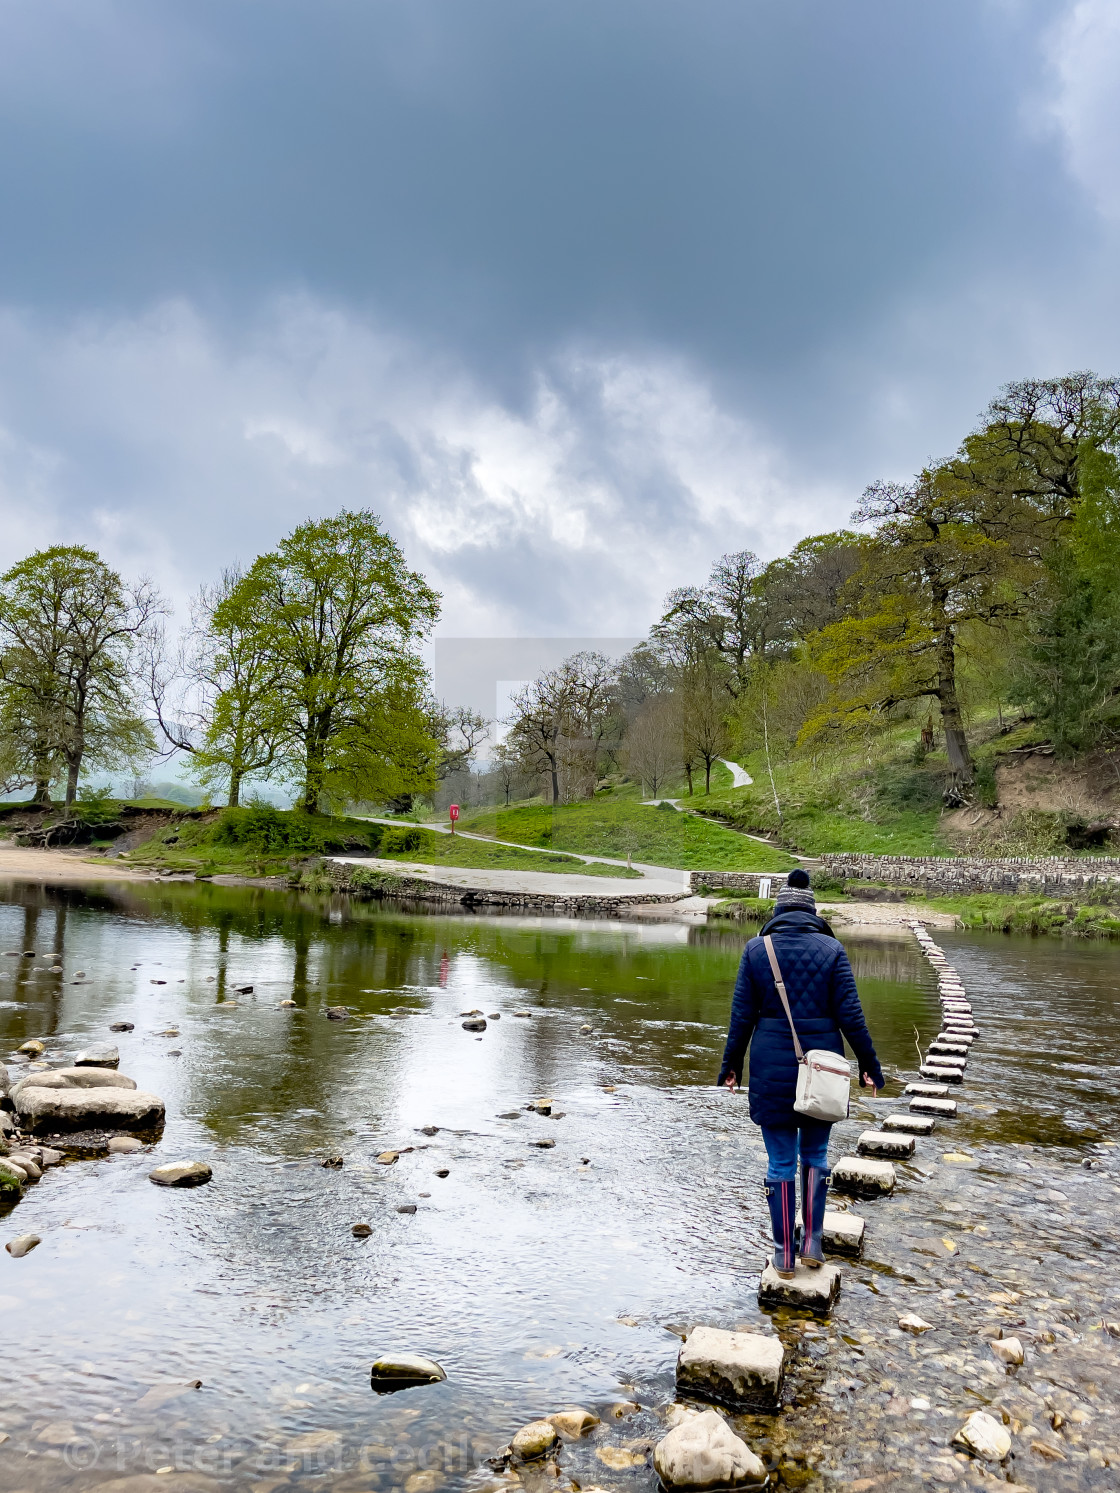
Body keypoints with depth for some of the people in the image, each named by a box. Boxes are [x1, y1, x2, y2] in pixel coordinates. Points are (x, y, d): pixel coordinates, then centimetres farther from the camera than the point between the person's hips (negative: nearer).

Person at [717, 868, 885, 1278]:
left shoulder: (756, 949, -4)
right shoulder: (832, 949, -4)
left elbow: (742, 1014, -2)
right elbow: (850, 1014, -5)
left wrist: (732, 1064, 8)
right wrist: (868, 1064, 4)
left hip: (773, 1067, -1)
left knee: (781, 1161, 9)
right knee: (815, 1153, 20)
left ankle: (784, 1252, 17)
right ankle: (812, 1241, 21)